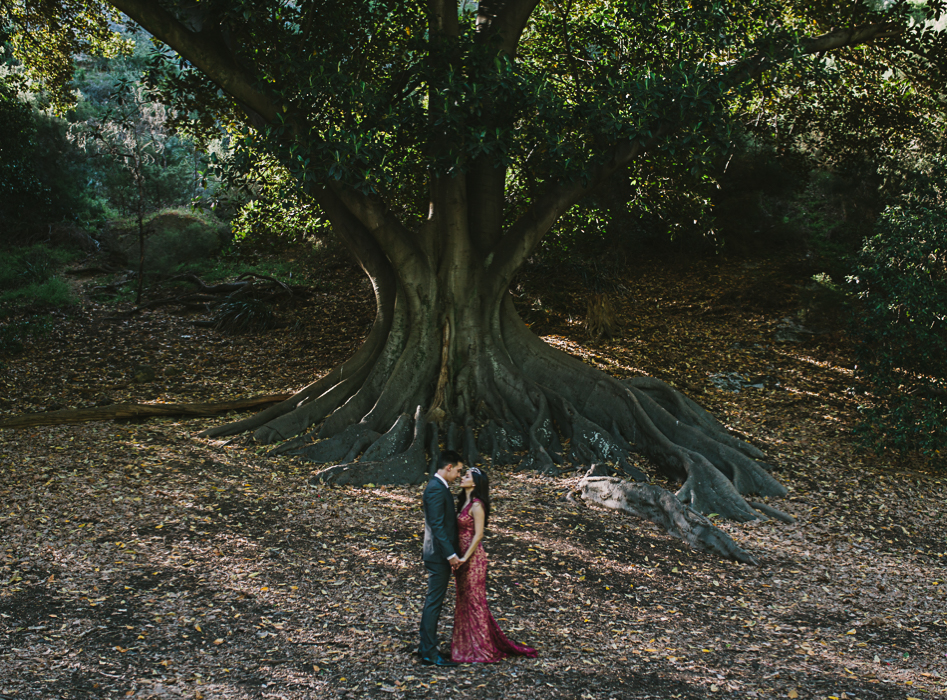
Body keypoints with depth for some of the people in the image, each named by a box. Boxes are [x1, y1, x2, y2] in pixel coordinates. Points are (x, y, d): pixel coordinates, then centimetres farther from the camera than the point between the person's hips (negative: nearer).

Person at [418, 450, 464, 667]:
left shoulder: (439, 486, 14)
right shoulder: (436, 489, -19)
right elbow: (437, 525, -24)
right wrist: (451, 554, -23)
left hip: (440, 554, 11)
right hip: (439, 555, -11)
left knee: (433, 601, 16)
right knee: (434, 602, -4)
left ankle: (425, 646, 24)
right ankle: (429, 652, 1)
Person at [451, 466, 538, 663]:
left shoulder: (477, 505, -16)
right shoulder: (464, 502, 11)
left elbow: (478, 534, -20)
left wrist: (465, 558, -20)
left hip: (473, 558, -9)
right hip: (463, 556, 9)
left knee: (474, 601, -2)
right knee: (464, 601, 14)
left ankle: (481, 649, 7)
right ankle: (467, 645, 24)